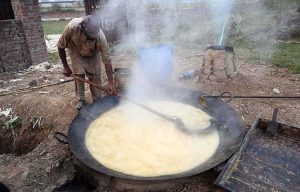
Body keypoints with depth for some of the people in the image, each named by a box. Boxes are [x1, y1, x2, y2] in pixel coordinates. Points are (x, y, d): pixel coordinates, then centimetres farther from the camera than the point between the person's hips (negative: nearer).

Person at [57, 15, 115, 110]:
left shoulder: (100, 36, -40)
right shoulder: (71, 27, -39)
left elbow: (107, 60, -32)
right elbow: (61, 46, -20)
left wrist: (111, 83, -32)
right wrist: (65, 67, -14)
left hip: (93, 55, 0)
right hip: (77, 53, 1)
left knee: (95, 77, -5)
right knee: (79, 76, -5)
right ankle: (81, 101, 13)